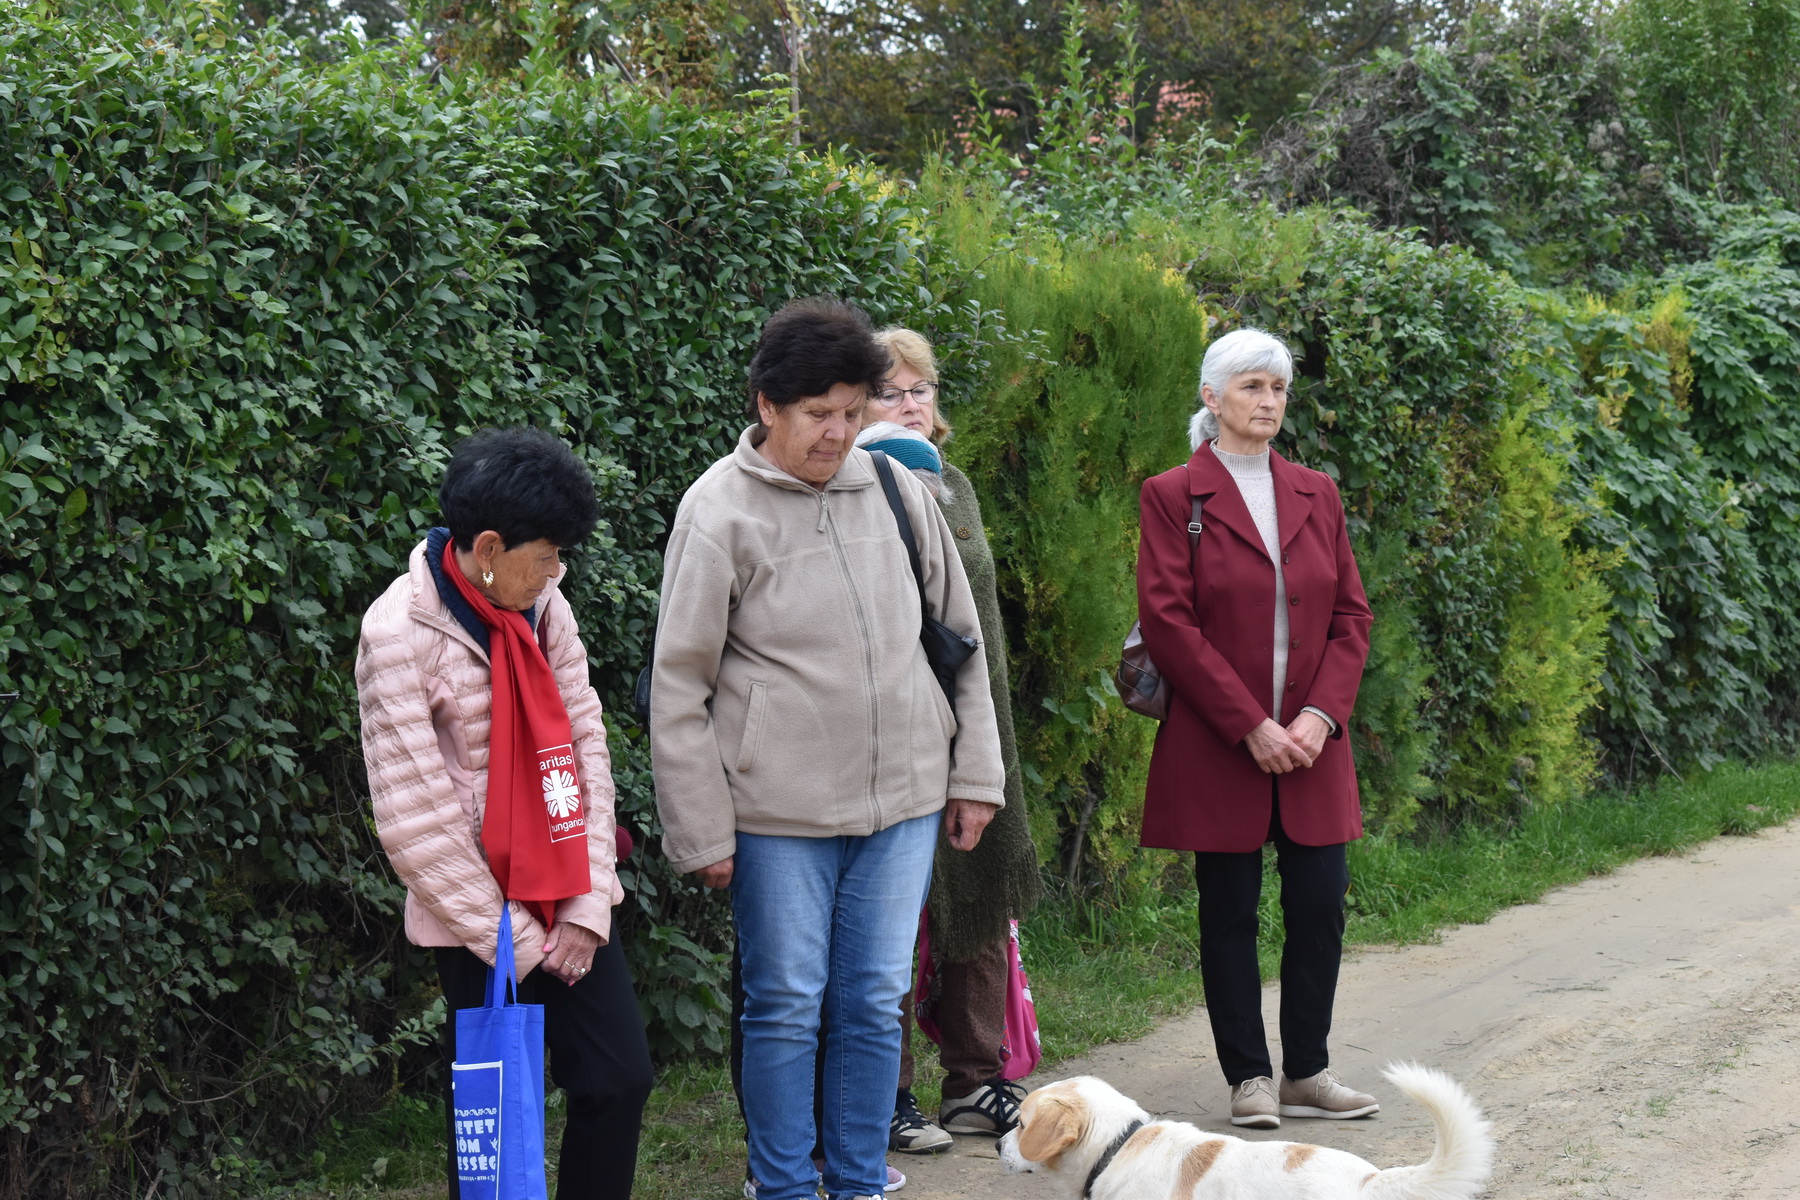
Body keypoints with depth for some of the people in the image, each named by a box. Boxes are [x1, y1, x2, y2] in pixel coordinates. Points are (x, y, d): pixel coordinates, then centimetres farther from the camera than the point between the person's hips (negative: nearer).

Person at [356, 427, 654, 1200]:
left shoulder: (542, 604, 3)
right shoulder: (400, 634, -15)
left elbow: (585, 740, 4)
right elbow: (415, 818, -15)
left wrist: (589, 904, -4)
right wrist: (513, 940, -12)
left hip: (569, 903, 6)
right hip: (482, 919, -6)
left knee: (620, 1078, 5)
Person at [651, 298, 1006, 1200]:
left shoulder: (895, 490, 3)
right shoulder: (720, 509, -7)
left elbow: (960, 635, 12)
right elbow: (679, 684, -5)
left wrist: (975, 775, 10)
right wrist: (701, 831, -7)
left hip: (903, 799, 3)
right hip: (778, 813, -3)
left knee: (875, 1006, 9)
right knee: (786, 1009, 4)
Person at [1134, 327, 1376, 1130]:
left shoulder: (1316, 494, 11)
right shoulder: (1174, 497, -3)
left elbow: (1350, 614, 10)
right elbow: (1167, 620, -9)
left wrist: (1321, 714, -6)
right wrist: (1250, 725, -14)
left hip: (1310, 742, 4)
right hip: (1217, 747, -4)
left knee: (1320, 907, 3)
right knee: (1230, 912, 2)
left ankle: (1307, 1072, 16)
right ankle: (1249, 1078, 12)